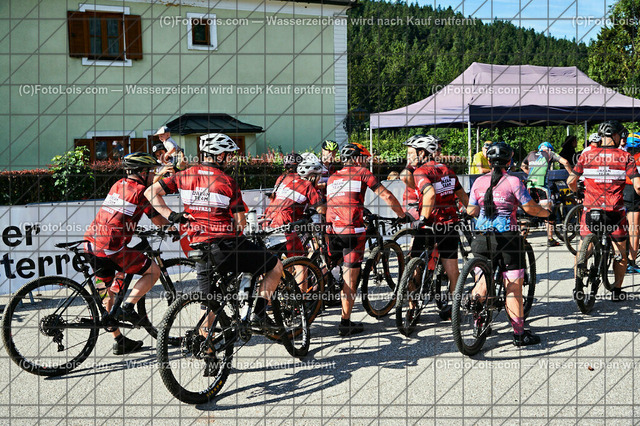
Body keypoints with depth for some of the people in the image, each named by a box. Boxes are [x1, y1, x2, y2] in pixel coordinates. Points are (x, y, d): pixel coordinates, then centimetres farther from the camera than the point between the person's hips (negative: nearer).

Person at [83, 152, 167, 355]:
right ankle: (127, 308, -2)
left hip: (91, 243, 8)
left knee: (109, 291, 17)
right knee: (153, 270, 5)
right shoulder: (141, 191, -3)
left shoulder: (118, 185, 19)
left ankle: (120, 341, 23)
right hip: (111, 247, -8)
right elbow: (159, 221, 5)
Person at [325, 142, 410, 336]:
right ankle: (345, 323, 3)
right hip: (353, 231, -5)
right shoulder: (362, 173, 3)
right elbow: (387, 196, -2)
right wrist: (403, 215, 11)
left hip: (333, 231, 5)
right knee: (350, 279, 0)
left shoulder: (332, 178, 19)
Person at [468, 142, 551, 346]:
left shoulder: (479, 182, 4)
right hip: (507, 237, -4)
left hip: (482, 236, 4)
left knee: (483, 281, 19)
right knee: (513, 287, 1)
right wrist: (546, 212, 12)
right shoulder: (513, 181, -8)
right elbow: (529, 207, -7)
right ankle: (519, 333, 5)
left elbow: (471, 210, 6)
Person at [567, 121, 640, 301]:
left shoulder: (586, 155, 1)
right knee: (620, 253, 16)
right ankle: (617, 290, 17)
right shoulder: (625, 157, -3)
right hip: (615, 212, -1)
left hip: (590, 210, 1)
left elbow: (571, 181, 4)